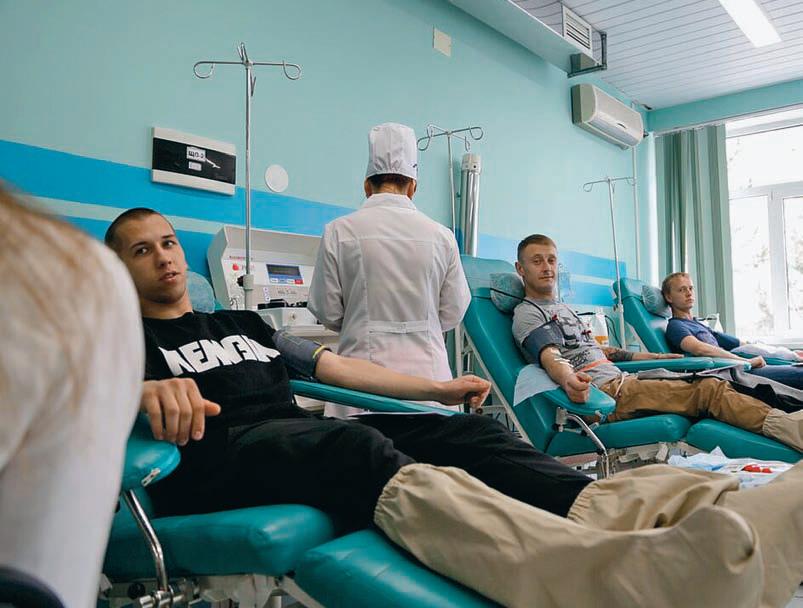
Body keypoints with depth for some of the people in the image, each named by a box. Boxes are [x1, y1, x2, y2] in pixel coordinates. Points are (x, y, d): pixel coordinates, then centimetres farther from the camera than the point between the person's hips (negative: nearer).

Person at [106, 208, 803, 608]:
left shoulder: (243, 322, 31)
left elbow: (336, 365, 26)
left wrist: (439, 388, 20)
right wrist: (149, 390, -28)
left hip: (304, 431, 6)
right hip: (216, 452, -5)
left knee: (466, 433, -19)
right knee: (356, 448, -38)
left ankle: (716, 516, -35)